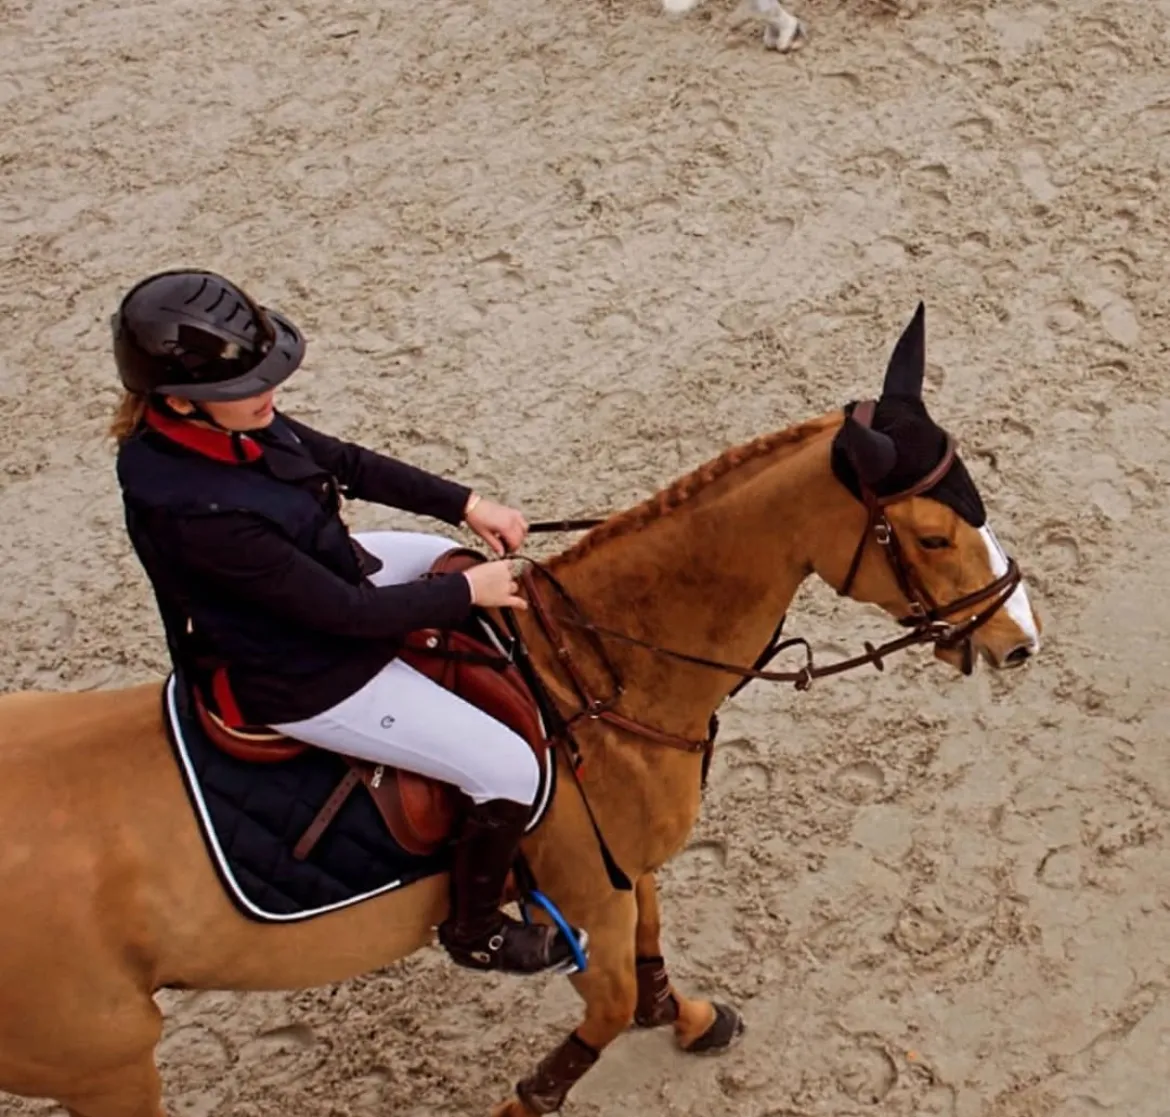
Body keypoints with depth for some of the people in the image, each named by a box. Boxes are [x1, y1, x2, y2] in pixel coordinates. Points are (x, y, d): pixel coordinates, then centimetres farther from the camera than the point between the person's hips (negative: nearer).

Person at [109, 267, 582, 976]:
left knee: (458, 561, 27)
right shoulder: (195, 511, -38)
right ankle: (476, 931, 18)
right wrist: (469, 593, -17)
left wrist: (468, 505, -4)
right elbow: (344, 613, -29)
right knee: (511, 772, -7)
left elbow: (347, 463, 1)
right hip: (301, 679, -9)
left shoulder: (224, 421, -14)